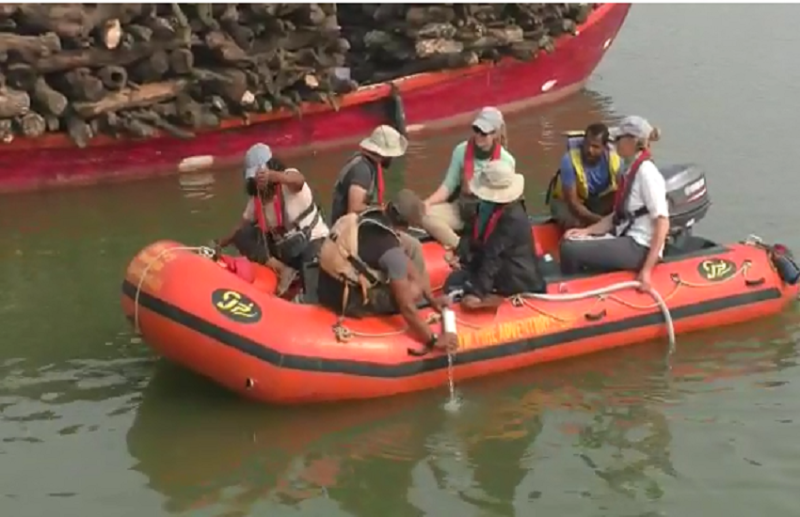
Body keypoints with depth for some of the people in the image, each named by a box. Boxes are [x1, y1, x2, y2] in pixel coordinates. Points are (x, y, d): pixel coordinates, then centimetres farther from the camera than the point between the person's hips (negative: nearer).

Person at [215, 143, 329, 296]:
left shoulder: (287, 181, -20)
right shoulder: (256, 198, -1)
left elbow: (299, 180, -46)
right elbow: (244, 225, 8)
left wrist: (271, 176, -66)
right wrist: (221, 244, -3)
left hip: (313, 242, -7)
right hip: (283, 244, 7)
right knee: (242, 236, -11)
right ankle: (283, 269, -21)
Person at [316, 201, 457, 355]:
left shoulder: (372, 215, -2)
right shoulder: (390, 249, -26)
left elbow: (406, 262, 9)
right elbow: (407, 307, -25)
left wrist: (431, 298, 10)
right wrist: (433, 340, -16)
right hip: (344, 299, -8)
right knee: (413, 291, -13)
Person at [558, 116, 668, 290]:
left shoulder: (646, 171, -14)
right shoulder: (631, 171, 15)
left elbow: (662, 222, -20)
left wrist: (647, 270, -25)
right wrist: (587, 231, 3)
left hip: (640, 247, -9)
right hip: (626, 240, 9)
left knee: (571, 250, -18)